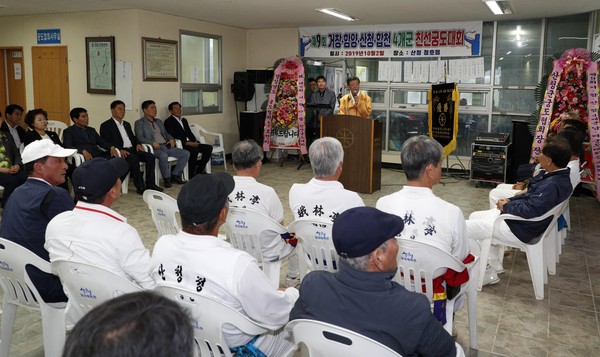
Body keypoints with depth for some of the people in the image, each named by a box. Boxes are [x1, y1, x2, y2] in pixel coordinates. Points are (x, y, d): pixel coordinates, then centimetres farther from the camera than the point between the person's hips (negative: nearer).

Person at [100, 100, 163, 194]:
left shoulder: (127, 125, 27)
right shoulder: (106, 125, 4)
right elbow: (106, 143, -7)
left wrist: (137, 144, 4)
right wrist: (119, 150, -22)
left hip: (132, 149, 7)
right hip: (119, 152, -7)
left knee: (150, 156, -17)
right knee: (134, 158, -35)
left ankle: (150, 184, -16)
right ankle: (140, 187, -31)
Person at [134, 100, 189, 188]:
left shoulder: (159, 121, 26)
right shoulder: (139, 123, 5)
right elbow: (139, 138, -6)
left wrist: (171, 139, 7)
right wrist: (152, 143, -21)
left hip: (166, 146, 7)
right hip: (154, 148, -7)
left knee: (186, 154, -9)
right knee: (163, 155, -39)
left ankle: (176, 175, -2)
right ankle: (166, 178, -20)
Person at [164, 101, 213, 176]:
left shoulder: (184, 120, 23)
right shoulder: (168, 121, -2)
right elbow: (172, 136, -13)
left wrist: (195, 141, -1)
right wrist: (186, 142, -20)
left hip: (189, 143, 8)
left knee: (208, 148, -7)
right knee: (194, 150, -35)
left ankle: (199, 170, -2)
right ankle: (191, 175, -25)